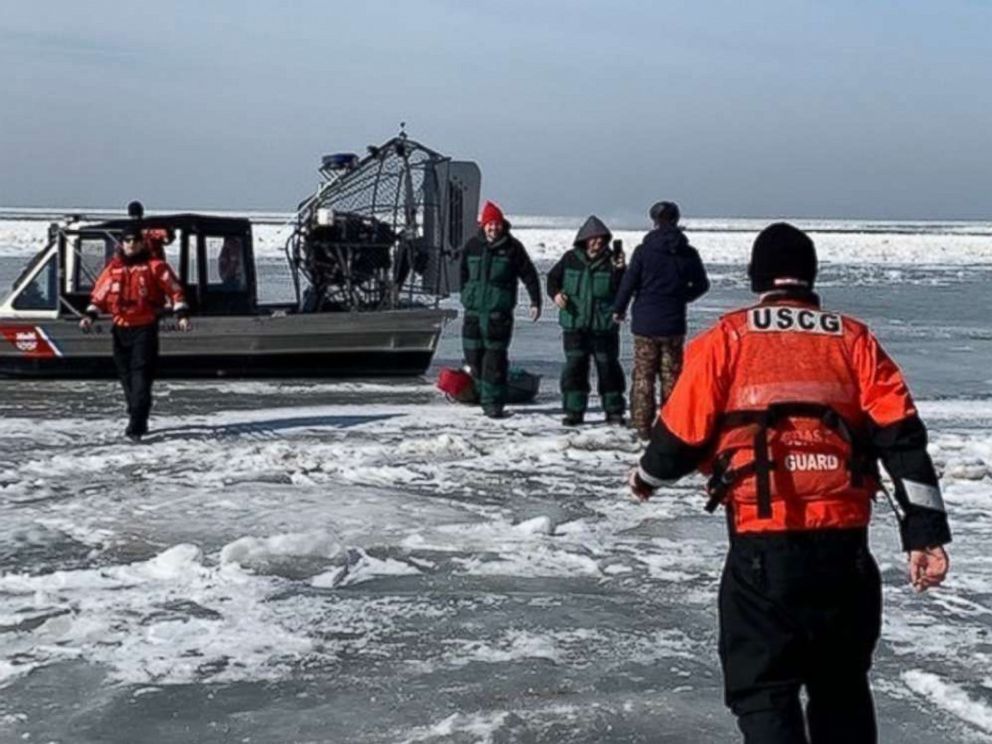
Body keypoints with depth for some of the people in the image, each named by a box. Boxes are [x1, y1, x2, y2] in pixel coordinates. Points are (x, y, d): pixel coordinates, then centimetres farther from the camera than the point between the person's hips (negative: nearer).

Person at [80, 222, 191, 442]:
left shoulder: (155, 266, 0)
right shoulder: (113, 268, 11)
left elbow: (174, 289, -1)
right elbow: (99, 294, 10)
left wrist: (181, 314, -11)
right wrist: (90, 315, -4)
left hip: (145, 329, -5)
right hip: (121, 329, 5)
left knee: (141, 376, -13)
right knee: (126, 376, 11)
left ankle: (136, 427, -18)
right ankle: (138, 420, 25)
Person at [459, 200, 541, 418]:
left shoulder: (512, 247, -2)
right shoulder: (472, 246, 7)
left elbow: (529, 275, 2)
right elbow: (463, 274, 18)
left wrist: (535, 302, -2)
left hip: (499, 313, -4)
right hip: (473, 311, 4)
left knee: (495, 359, -7)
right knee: (474, 357, 7)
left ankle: (493, 402, -2)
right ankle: (485, 395, 25)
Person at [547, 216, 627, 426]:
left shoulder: (611, 260, -2)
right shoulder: (571, 259, 2)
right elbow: (553, 277, 13)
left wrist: (619, 271, -25)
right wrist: (555, 293, -6)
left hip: (604, 326, -1)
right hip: (574, 324, 1)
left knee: (608, 367, 5)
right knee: (574, 367, 4)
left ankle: (614, 411, 15)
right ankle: (574, 411, 12)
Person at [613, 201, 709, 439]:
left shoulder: (644, 251, -9)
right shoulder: (688, 253, 1)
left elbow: (629, 283, -7)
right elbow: (701, 285, 11)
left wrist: (619, 309, 9)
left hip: (645, 323, -2)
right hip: (674, 325, 2)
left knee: (643, 376, 4)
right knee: (671, 375, 10)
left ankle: (642, 426, 3)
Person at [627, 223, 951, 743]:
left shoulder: (727, 338, 3)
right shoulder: (854, 340, 10)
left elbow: (683, 433, 5)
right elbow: (901, 436, 1)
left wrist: (648, 477, 26)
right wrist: (924, 533, 0)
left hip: (763, 546, -3)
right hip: (845, 545, 3)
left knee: (762, 690, 5)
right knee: (841, 687, 19)